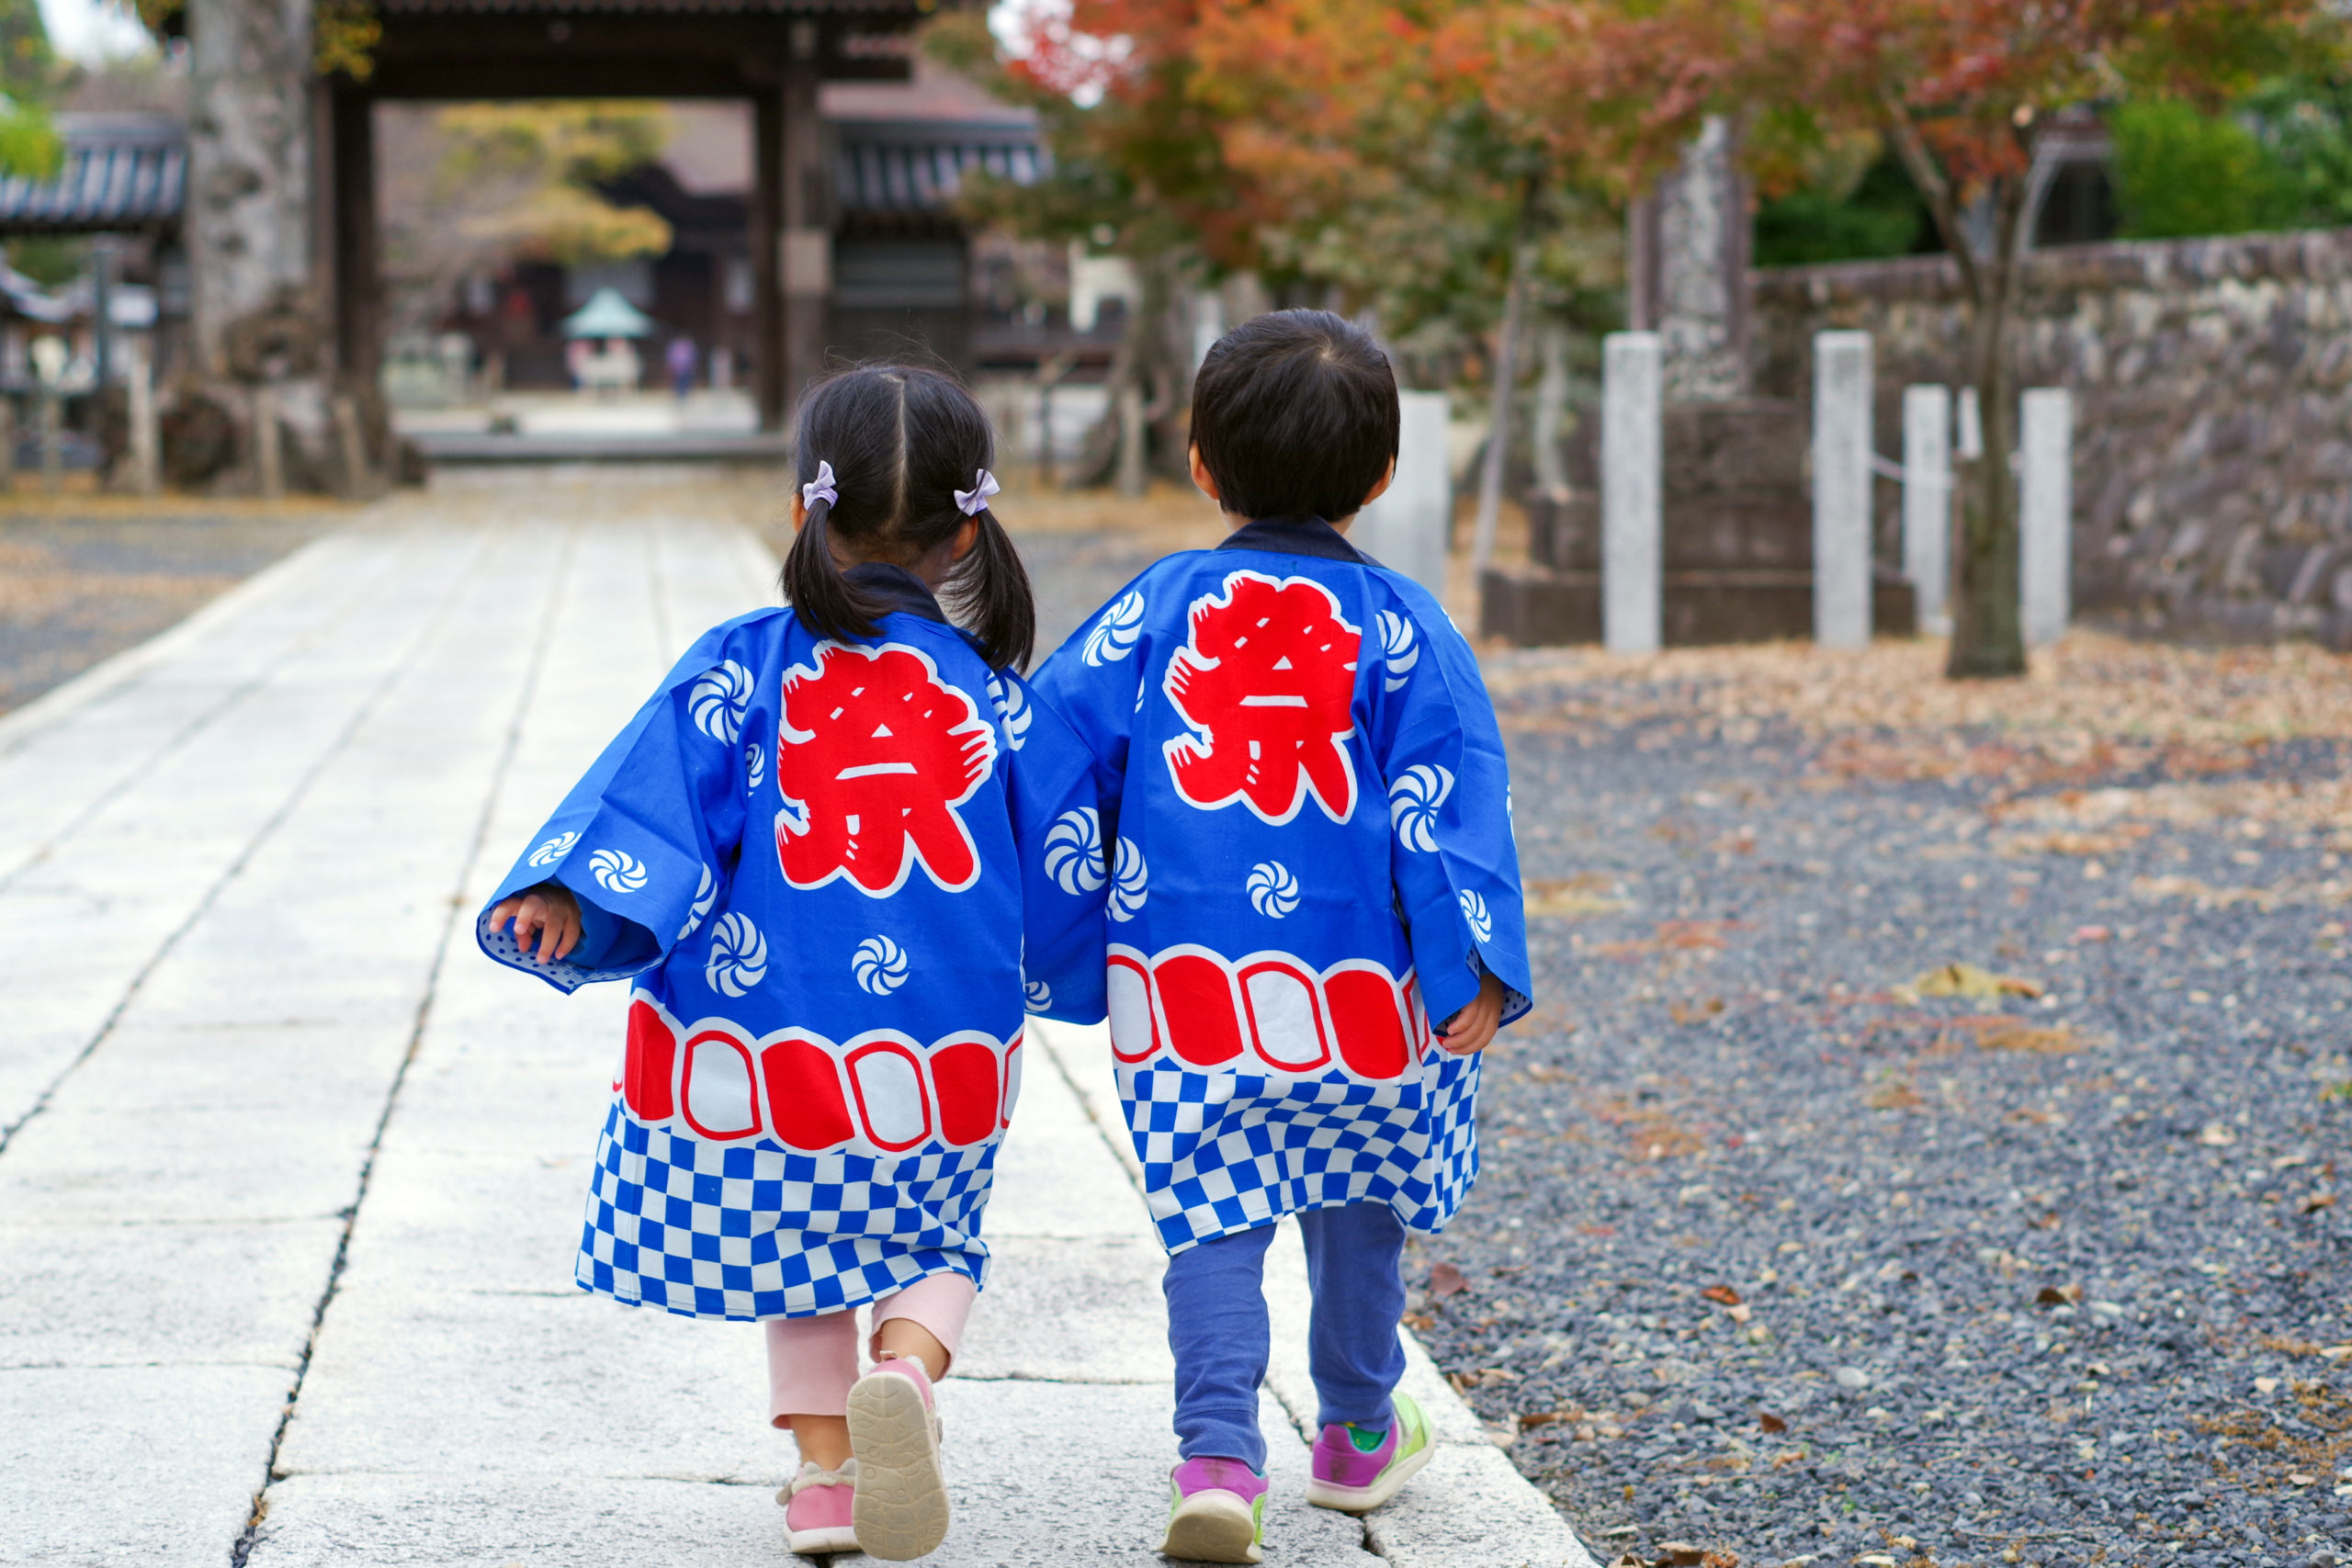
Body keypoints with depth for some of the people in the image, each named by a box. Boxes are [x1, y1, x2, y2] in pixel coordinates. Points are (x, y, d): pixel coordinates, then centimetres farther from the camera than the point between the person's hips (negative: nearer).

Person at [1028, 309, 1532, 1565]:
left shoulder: (1154, 611, 2)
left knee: (1212, 1218, 3)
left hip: (1184, 985, 0)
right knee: (1359, 1200, 19)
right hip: (1358, 988, 0)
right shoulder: (1402, 628, -2)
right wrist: (1475, 964, -12)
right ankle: (1358, 1434, 35)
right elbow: (1447, 797, -10)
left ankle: (1218, 1456, -15)